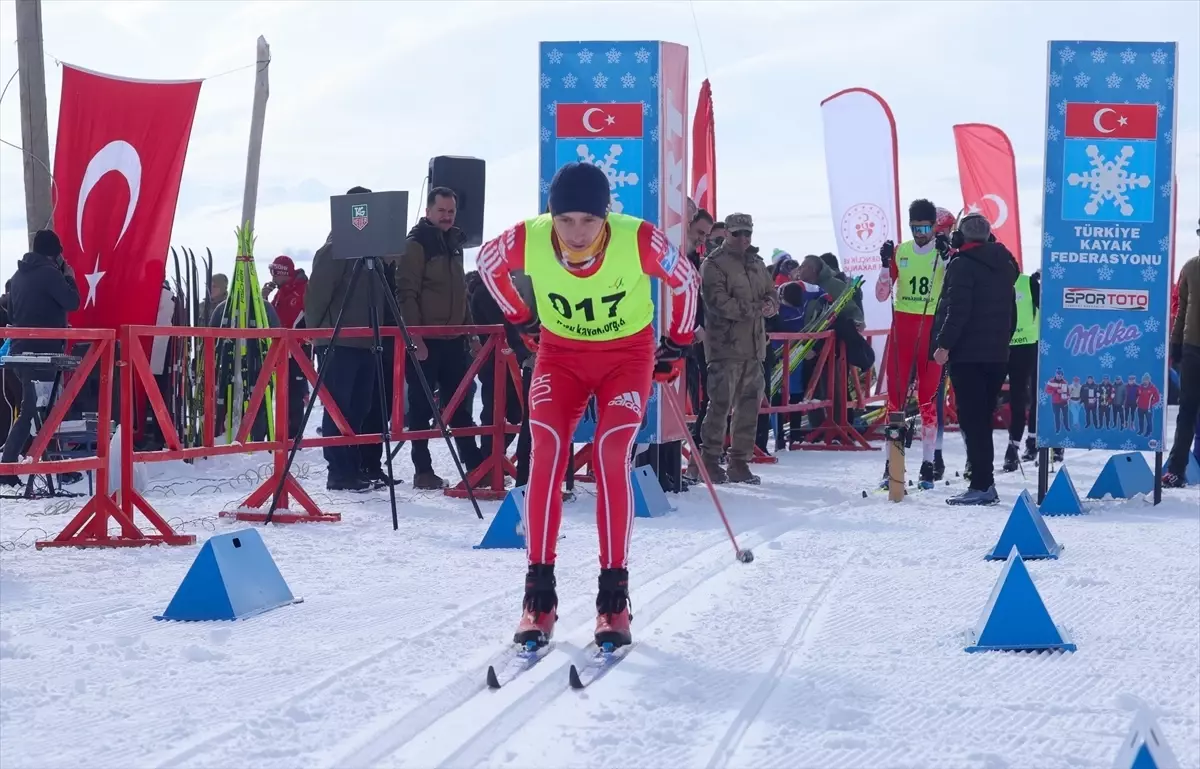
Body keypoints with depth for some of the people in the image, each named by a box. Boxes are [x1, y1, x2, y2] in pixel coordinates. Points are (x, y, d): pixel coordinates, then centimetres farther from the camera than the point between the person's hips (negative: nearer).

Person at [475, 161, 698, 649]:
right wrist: (522, 321, 9)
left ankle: (614, 598, -14)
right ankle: (539, 596, -13)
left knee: (612, 459, -20)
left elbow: (685, 280, -6)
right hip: (559, 355, 2)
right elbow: (487, 263, 2)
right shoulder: (528, 241, -24)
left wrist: (677, 345, 4)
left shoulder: (640, 242, -28)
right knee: (546, 454, -17)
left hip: (628, 356, -1)